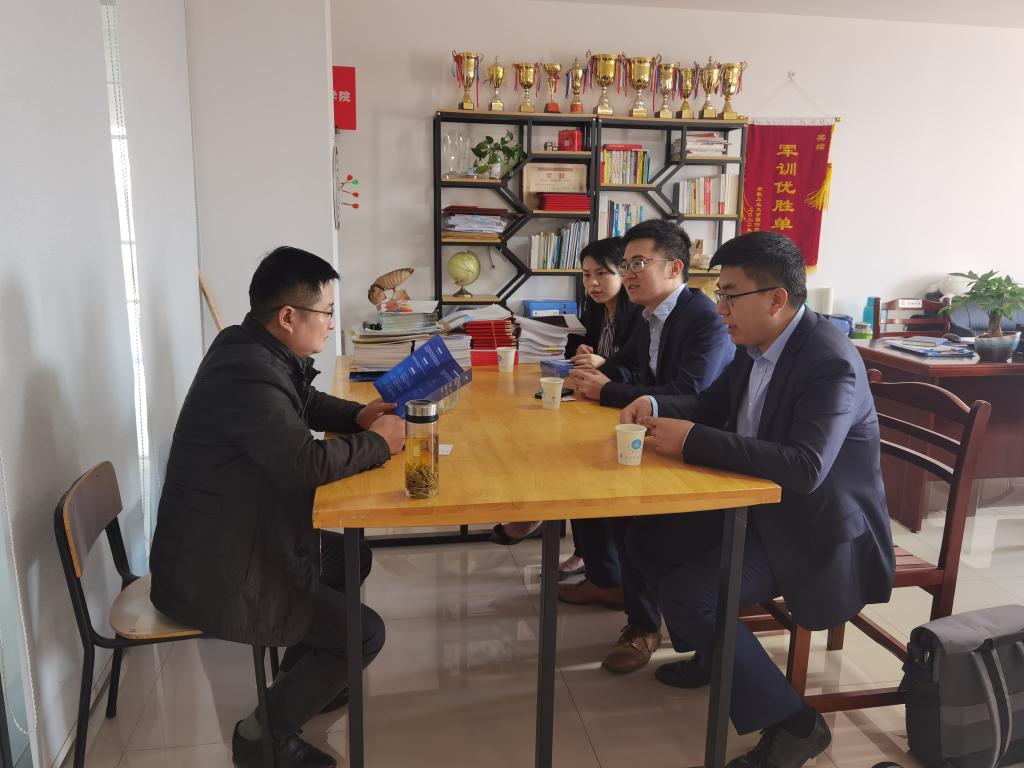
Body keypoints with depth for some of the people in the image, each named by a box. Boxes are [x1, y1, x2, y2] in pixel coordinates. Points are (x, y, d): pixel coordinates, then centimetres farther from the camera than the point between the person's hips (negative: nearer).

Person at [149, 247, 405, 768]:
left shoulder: (252, 348, 2)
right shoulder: (248, 373, -30)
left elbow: (302, 403, 19)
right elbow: (308, 464, -31)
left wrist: (359, 416, 1)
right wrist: (378, 443, -14)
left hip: (225, 540, 10)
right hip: (212, 573, -10)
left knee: (351, 558, 22)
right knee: (364, 632, -6)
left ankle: (300, 681, 38)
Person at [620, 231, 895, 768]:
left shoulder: (830, 363, -25)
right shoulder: (756, 346, 1)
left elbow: (805, 468, -37)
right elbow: (711, 405, 14)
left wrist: (692, 440, -34)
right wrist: (657, 407, -7)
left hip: (814, 531, -9)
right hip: (759, 507, 9)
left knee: (685, 595, -21)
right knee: (647, 534, 9)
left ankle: (791, 724, -2)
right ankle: (713, 651, 29)